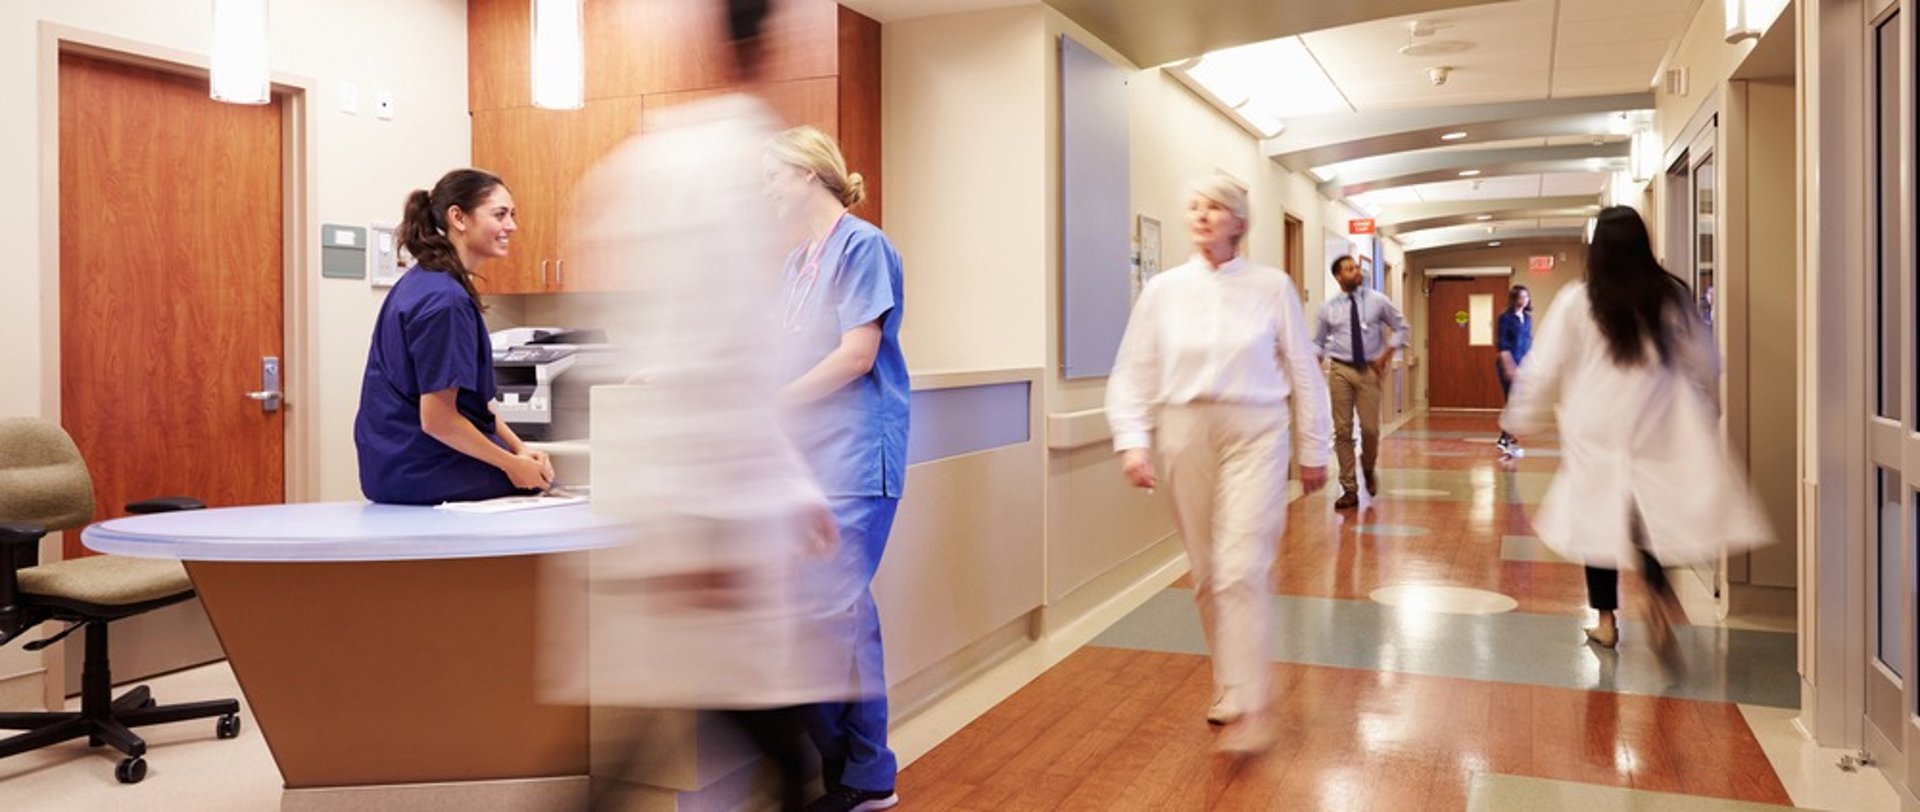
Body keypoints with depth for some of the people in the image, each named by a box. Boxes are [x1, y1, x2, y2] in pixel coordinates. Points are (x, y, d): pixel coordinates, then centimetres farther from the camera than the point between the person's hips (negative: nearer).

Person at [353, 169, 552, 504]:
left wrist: (518, 447, 6)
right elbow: (437, 418, -21)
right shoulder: (445, 300, -20)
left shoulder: (422, 282, 10)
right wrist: (512, 463, -13)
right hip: (427, 475, -9)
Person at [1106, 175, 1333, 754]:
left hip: (1255, 432, -2)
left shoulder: (1271, 286, 1)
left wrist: (1314, 450, 8)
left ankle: (1248, 709, -5)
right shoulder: (1163, 289, 5)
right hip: (1185, 435, 2)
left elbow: (1303, 371, 6)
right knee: (1206, 573, 9)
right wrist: (1133, 441, -7)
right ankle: (1229, 684, 27)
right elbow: (1132, 373, 4)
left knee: (1242, 570, -12)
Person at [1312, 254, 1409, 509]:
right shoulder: (1328, 308, 2)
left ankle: (1368, 470, 31)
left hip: (1370, 370, 0)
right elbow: (1318, 342, 10)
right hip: (1340, 370, 0)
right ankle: (1349, 489, 8)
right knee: (1342, 431, -1)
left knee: (1370, 429, -3)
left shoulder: (1378, 301, 1)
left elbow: (1401, 327, 9)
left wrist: (1387, 355, -1)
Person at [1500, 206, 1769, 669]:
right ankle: (1658, 598, -16)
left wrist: (1520, 420, 9)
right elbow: (1705, 364, 11)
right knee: (1656, 518, 9)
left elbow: (1543, 369, -3)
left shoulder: (1576, 302, -6)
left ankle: (1606, 620, 18)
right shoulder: (1670, 297, 2)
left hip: (1596, 433, -1)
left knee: (1600, 520, 9)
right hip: (1660, 432, 2)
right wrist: (1709, 410, 28)